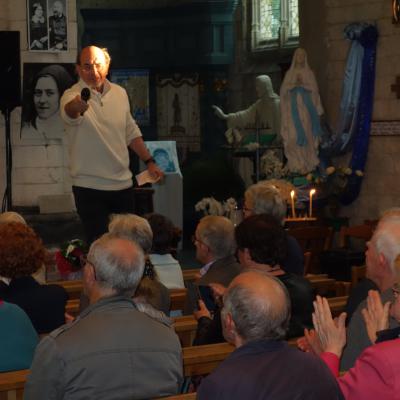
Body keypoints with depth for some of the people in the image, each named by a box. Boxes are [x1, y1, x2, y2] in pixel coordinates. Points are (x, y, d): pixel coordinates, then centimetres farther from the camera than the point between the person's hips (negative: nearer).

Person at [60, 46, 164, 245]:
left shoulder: (120, 93, 5)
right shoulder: (72, 96, -13)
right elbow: (69, 112, -38)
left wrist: (149, 162, 13)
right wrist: (77, 107, -61)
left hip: (123, 184, 5)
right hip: (90, 188, -5)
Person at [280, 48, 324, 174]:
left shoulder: (309, 73, 8)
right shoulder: (289, 73, 10)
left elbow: (314, 89, 0)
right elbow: (283, 89, 3)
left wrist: (303, 84, -16)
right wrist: (294, 84, -13)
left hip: (307, 106, 0)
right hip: (294, 106, 0)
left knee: (306, 133, -4)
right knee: (295, 134, -8)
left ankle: (307, 161, 2)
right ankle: (297, 163, -4)